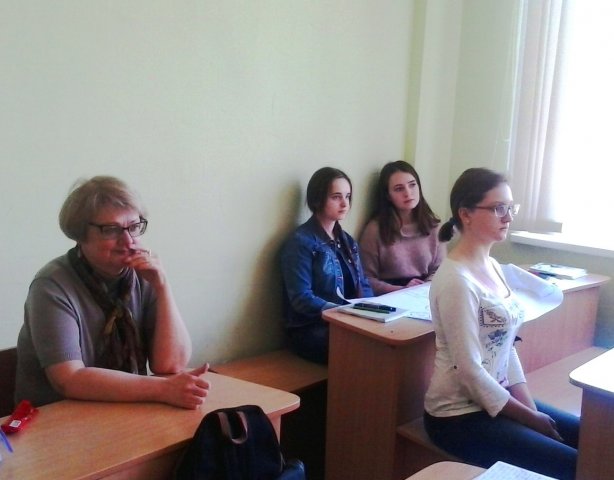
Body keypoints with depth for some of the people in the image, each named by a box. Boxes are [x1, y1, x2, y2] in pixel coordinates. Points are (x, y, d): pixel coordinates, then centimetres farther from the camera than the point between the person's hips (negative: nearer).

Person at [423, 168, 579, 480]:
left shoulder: (491, 266, 5)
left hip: (497, 398, 9)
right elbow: (469, 369, -22)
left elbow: (507, 347, 8)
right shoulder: (456, 280, -23)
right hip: (460, 416, -8)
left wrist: (532, 409, -1)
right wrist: (531, 419, -12)